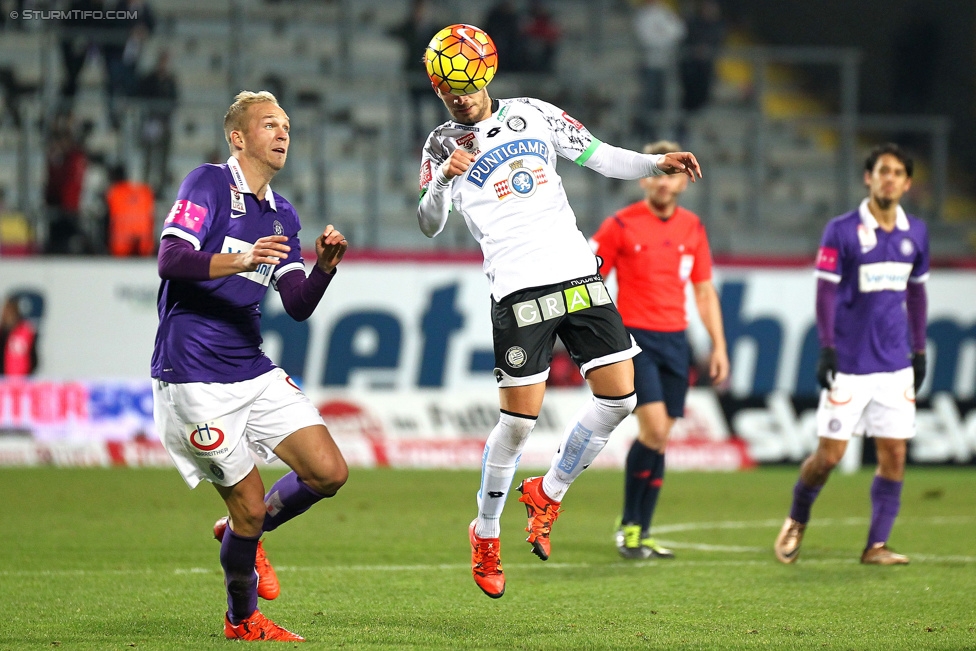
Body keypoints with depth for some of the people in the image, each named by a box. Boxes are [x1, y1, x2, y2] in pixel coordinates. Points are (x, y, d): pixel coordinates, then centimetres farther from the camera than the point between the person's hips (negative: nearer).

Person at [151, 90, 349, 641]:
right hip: (194, 378, -7)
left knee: (329, 472, -3)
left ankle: (244, 534, 23)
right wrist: (239, 261, -34)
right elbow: (170, 260, -20)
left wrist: (323, 268, -11)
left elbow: (299, 306, 8)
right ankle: (242, 620, 16)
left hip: (254, 371, 7)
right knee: (250, 505, -7)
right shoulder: (208, 184, -7)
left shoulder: (283, 216, 15)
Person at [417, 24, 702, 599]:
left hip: (579, 272, 4)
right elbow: (430, 225, -7)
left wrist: (657, 164, -1)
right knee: (520, 418, -7)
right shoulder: (444, 145, 4)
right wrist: (443, 180, -26)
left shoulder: (533, 114, 13)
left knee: (620, 395, -2)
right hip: (518, 288, -4)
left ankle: (548, 494, 18)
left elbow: (600, 158, 16)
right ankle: (486, 533, 14)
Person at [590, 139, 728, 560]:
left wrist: (718, 346, 10)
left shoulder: (692, 228, 10)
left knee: (659, 438, 4)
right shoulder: (621, 226, -4)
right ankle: (629, 526, -3)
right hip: (634, 337, -5)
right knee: (654, 430, -17)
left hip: (675, 341, 5)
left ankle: (641, 534, 12)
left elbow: (704, 291, 16)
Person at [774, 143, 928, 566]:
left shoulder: (915, 233, 8)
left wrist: (919, 350, 17)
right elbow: (826, 292, -6)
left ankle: (877, 545, 4)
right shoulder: (841, 231, -6)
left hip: (896, 365, 4)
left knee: (894, 454, -2)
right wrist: (827, 349, -12)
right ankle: (796, 522, 23)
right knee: (829, 455, -2)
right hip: (849, 365, -4)